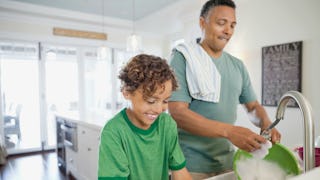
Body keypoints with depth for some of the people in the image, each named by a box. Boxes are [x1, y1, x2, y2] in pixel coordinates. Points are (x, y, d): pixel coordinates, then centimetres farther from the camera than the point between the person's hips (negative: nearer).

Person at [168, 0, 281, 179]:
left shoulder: (237, 65, 6)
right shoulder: (182, 58, -10)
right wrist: (229, 131, -29)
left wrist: (266, 123, -9)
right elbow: (177, 113, -20)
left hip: (228, 161, 5)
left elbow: (253, 105, 13)